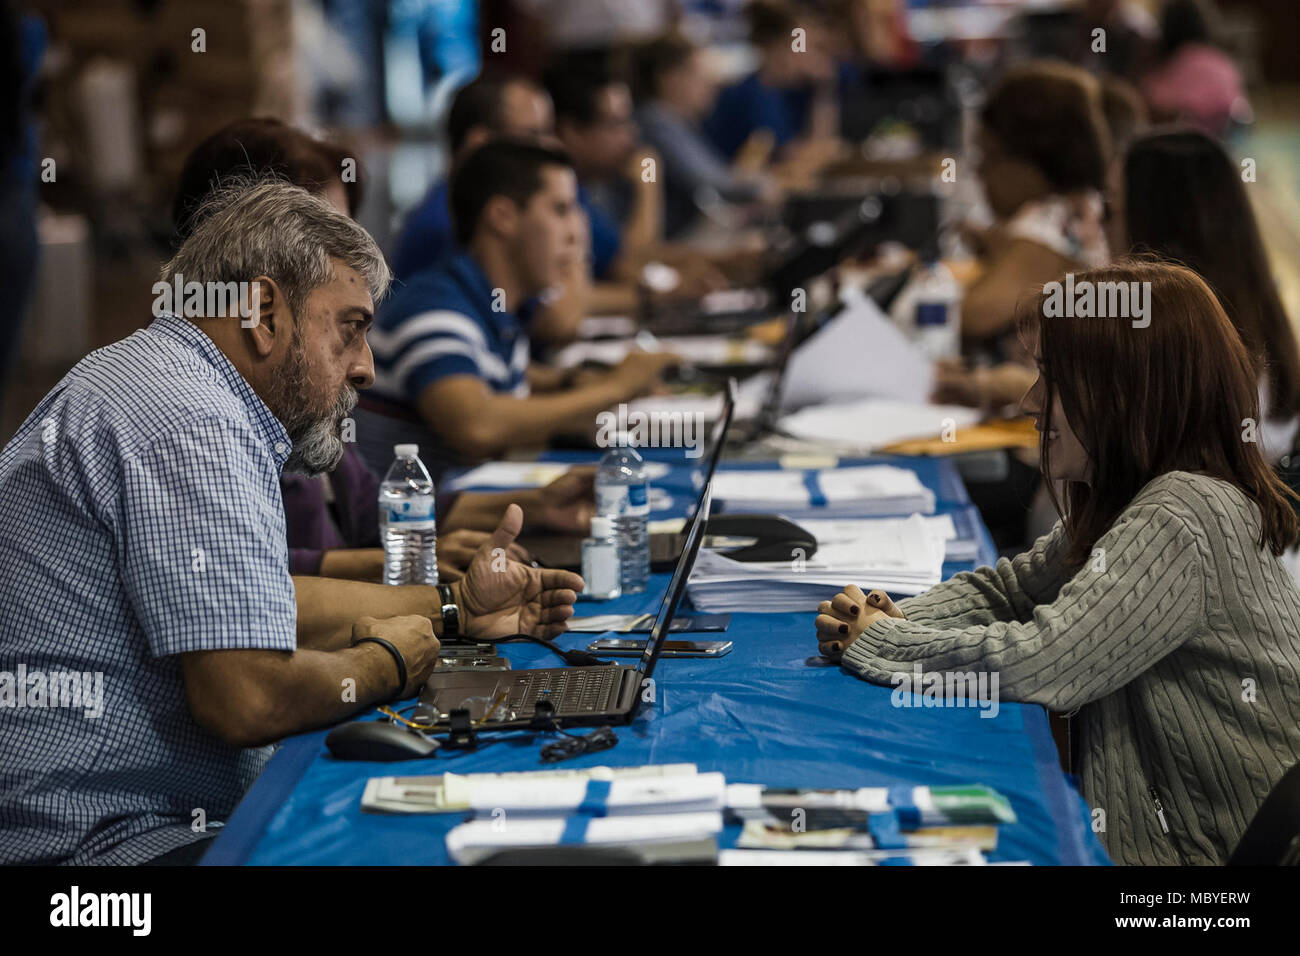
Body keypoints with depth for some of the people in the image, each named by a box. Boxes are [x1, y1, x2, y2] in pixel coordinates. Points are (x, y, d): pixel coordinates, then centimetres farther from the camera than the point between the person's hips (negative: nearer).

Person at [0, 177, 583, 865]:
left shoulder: (146, 378, 16)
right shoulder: (191, 427, -19)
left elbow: (251, 605, 25)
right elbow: (250, 699, -25)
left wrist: (453, 607, 22)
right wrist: (385, 663, -5)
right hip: (99, 840, -11)